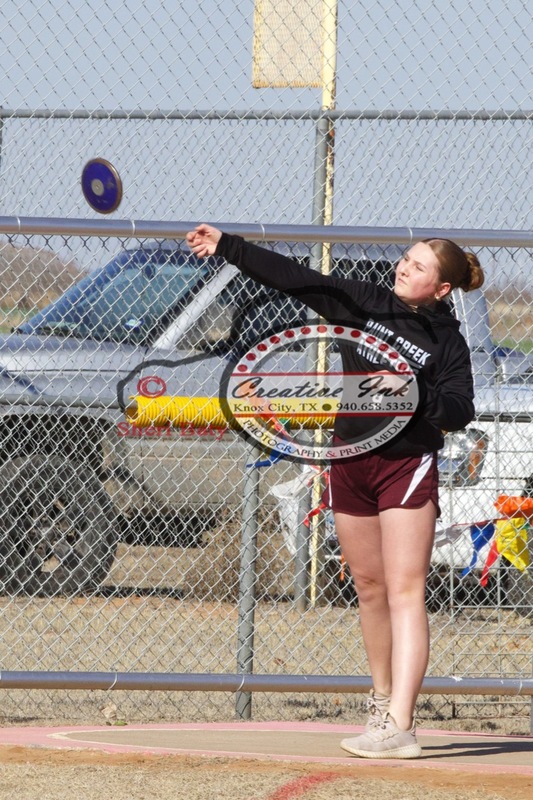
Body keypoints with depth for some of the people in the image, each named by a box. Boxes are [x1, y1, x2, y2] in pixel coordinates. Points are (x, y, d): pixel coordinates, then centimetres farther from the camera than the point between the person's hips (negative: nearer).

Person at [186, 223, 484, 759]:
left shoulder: (446, 342, -5)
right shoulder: (363, 304, 5)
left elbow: (459, 411, -14)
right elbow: (294, 278, 5)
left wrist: (415, 394, -29)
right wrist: (227, 247, 2)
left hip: (407, 467, -5)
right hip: (351, 462, 5)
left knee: (404, 593, -13)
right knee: (369, 588, 12)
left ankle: (399, 728, -23)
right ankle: (382, 699, 28)